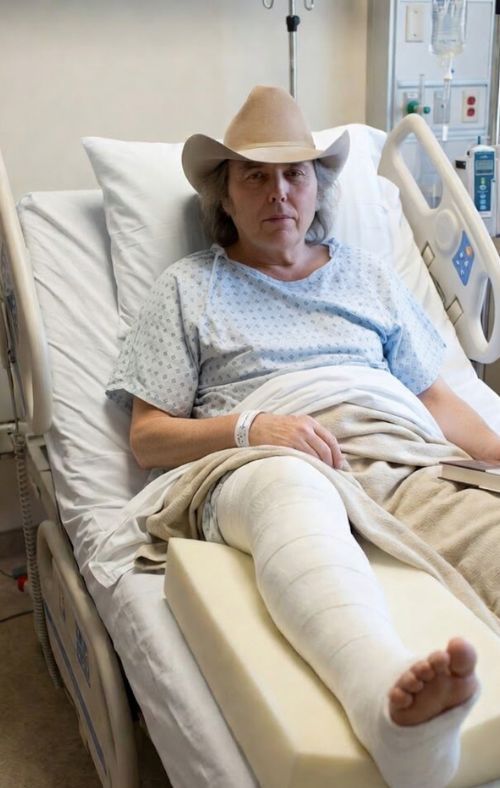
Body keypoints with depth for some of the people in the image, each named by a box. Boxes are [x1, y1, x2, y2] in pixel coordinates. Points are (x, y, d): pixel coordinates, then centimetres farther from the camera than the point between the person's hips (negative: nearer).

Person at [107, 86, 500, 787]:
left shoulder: (367, 275, 27)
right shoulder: (190, 287, 17)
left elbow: (437, 398, 22)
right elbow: (147, 437, 9)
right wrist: (252, 426, -10)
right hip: (252, 468, -3)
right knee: (290, 486, -40)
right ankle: (389, 698, -62)